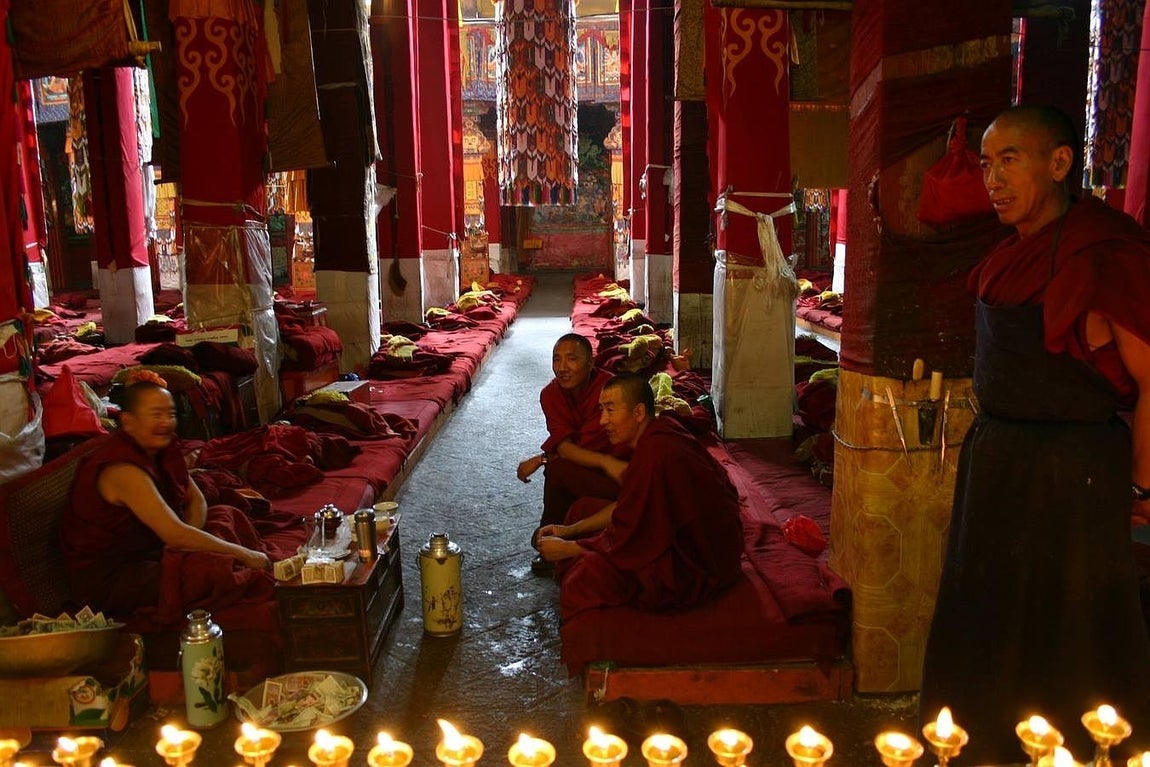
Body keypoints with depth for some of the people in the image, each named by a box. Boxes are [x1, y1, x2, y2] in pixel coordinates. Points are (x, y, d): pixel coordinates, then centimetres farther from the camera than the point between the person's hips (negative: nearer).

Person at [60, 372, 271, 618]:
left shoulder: (162, 447, 0)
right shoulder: (123, 468, -28)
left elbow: (196, 500, 7)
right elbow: (175, 534, -34)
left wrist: (185, 541, -14)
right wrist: (242, 554, -29)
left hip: (150, 550, 9)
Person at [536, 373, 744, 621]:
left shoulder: (654, 454, -31)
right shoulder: (661, 430, 1)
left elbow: (624, 542, -23)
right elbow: (628, 506, 11)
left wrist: (566, 549, -9)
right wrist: (571, 530, 6)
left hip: (698, 570, -11)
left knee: (586, 576, -21)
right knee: (584, 508, 12)